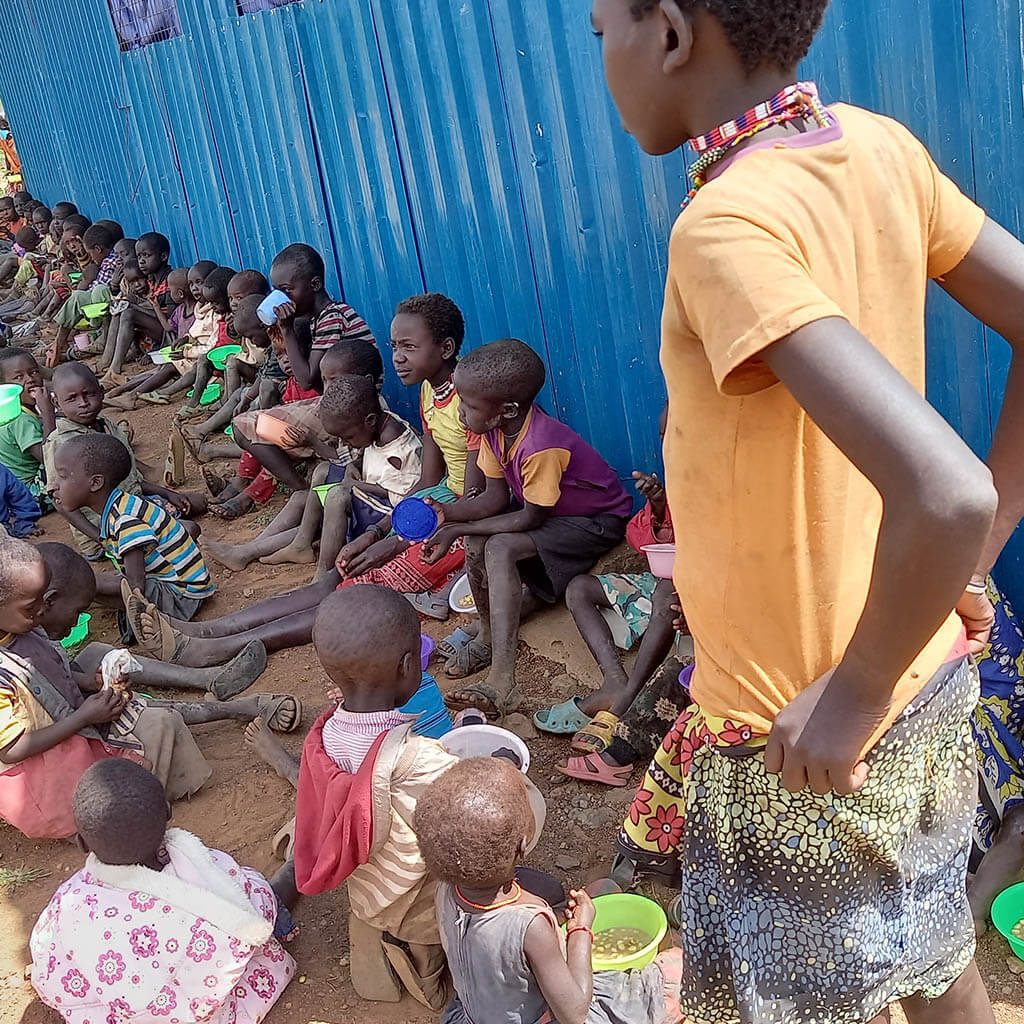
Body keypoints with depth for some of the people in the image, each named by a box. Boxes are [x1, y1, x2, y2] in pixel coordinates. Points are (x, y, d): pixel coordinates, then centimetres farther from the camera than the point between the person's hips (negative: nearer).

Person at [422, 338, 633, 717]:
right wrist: (445, 513, -20)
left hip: (599, 522, -8)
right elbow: (495, 499, -3)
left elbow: (531, 518, -24)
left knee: (500, 549, -28)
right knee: (477, 542, -13)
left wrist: (458, 530, -20)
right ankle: (489, 633, 11)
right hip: (549, 510, 8)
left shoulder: (542, 447, -33)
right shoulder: (495, 430, -8)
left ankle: (501, 682, -34)